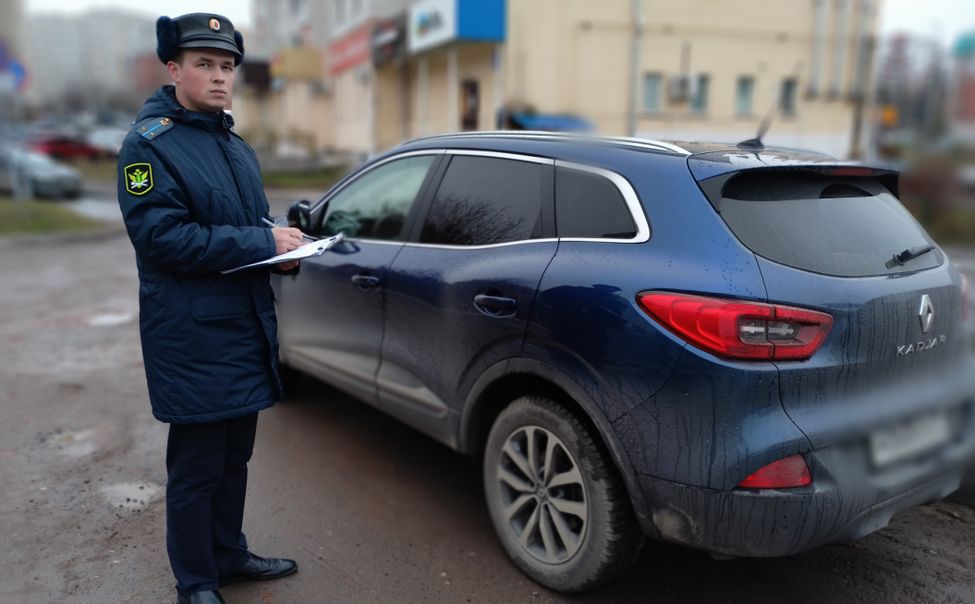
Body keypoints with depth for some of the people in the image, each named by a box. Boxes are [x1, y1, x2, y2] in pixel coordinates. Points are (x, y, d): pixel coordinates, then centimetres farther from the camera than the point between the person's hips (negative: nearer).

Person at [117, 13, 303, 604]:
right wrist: (263, 241, -21)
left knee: (235, 456, 19)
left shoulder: (237, 147, 15)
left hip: (247, 330, 8)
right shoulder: (149, 144, -10)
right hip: (192, 338, -8)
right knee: (197, 467, 5)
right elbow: (162, 238, -21)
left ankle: (230, 554, 36)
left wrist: (286, 251, -2)